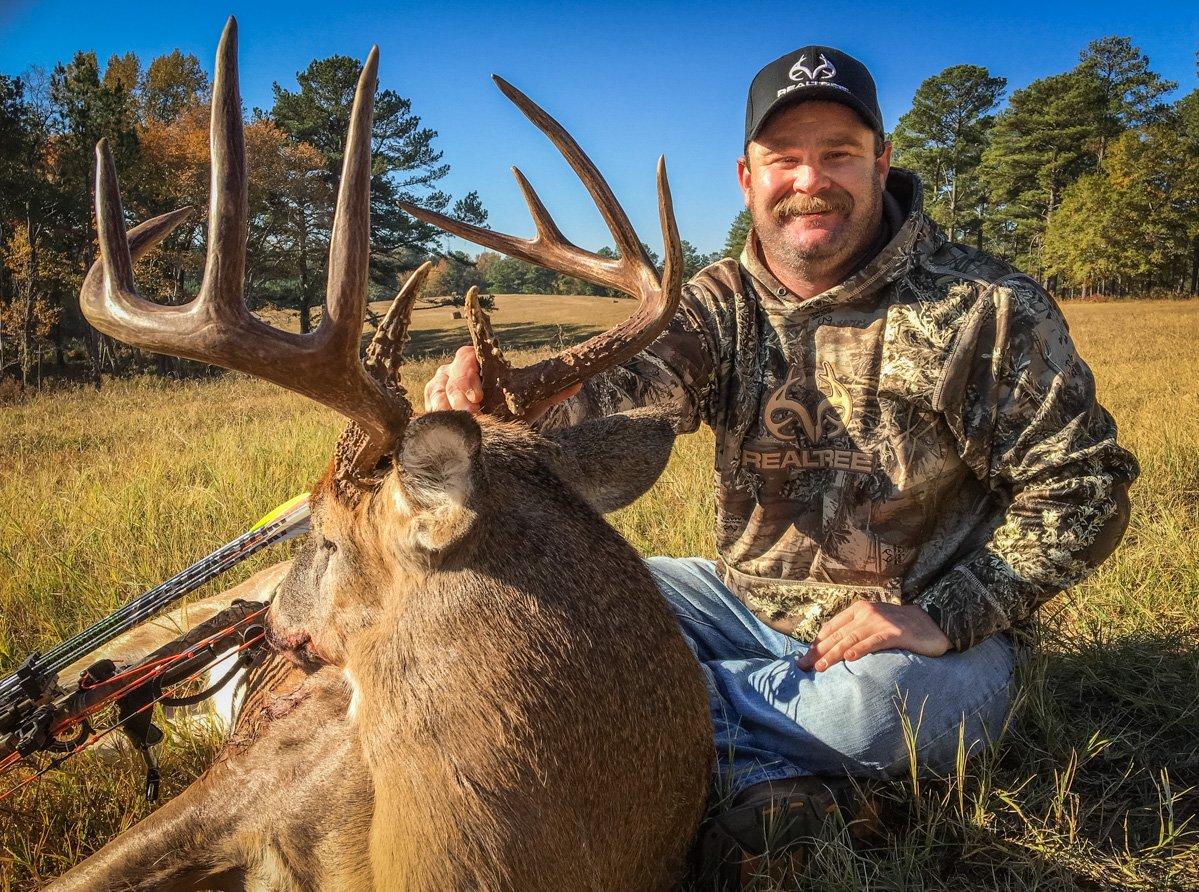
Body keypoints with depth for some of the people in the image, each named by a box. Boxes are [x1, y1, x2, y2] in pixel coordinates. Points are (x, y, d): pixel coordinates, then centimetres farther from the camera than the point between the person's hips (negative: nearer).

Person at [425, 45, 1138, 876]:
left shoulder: (988, 309, -12)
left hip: (922, 633, -3)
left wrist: (943, 619, -22)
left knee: (880, 701, -37)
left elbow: (1081, 489, -10)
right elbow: (634, 388, -21)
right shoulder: (721, 302, -1)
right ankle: (763, 771, -12)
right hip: (751, 602, 4)